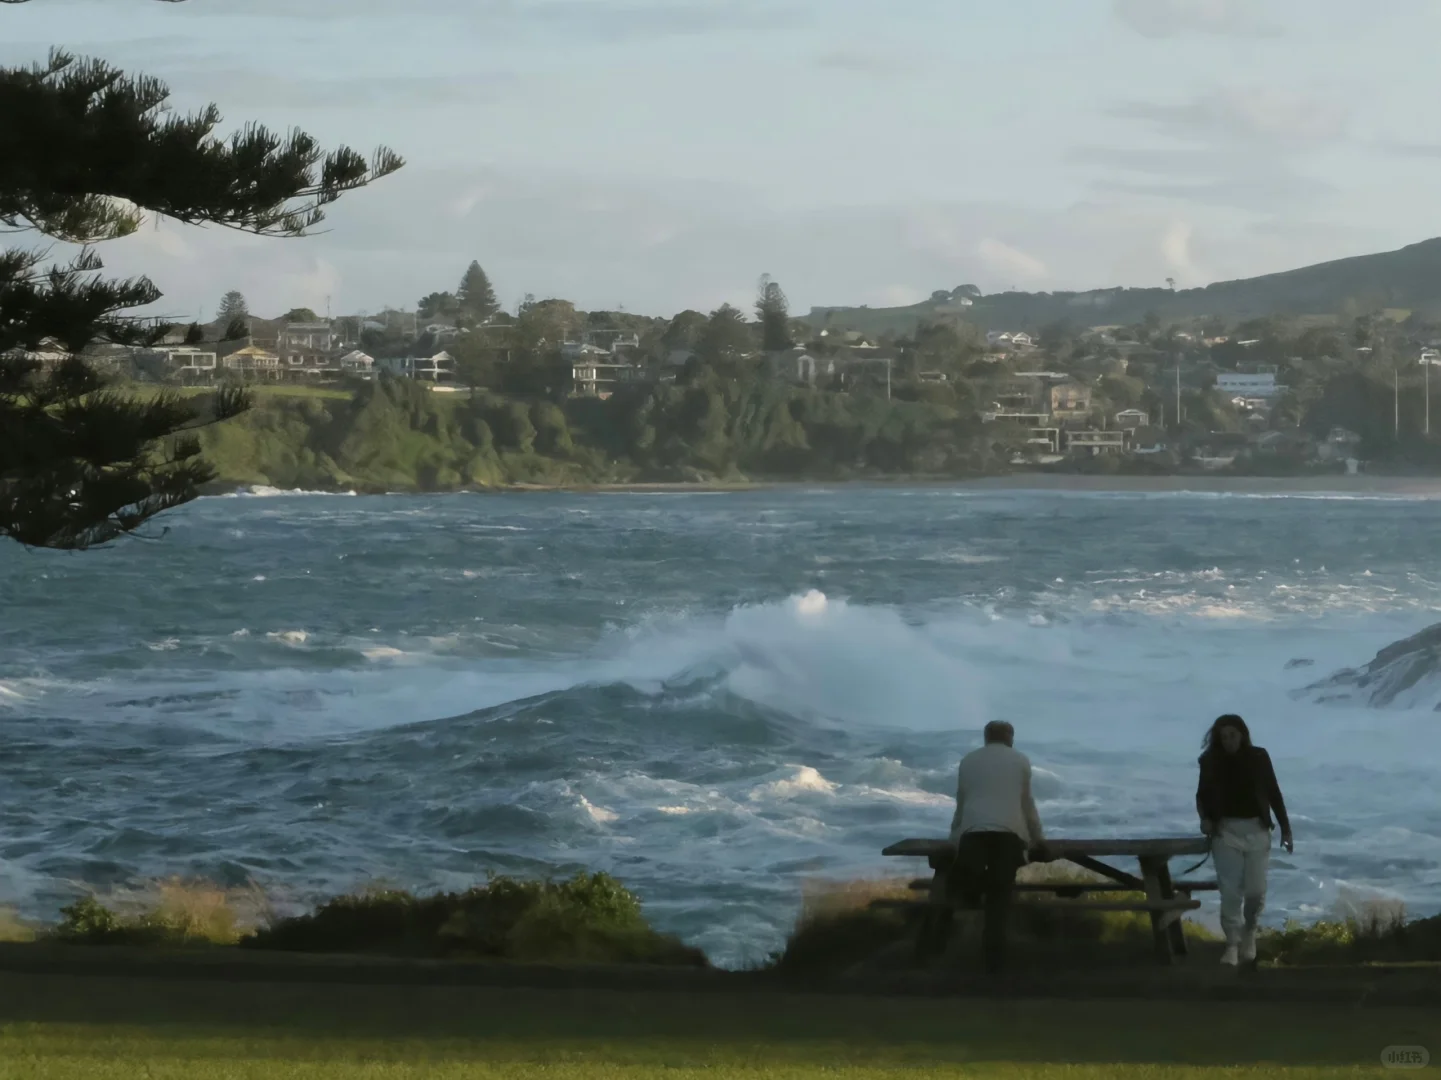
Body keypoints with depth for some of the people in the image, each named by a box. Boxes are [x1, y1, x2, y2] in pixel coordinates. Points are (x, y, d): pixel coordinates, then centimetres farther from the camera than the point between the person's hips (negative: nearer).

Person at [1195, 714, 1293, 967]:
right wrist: (1205, 818, -12)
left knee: (1256, 889, 0)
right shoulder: (1211, 762, -2)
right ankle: (1232, 944, -3)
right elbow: (1202, 795, 8)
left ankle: (1249, 931, 26)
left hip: (1256, 829, 1)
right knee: (1230, 889, -8)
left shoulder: (1258, 757, -1)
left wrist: (1285, 828, 4)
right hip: (1226, 830, 0)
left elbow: (1273, 793, 5)